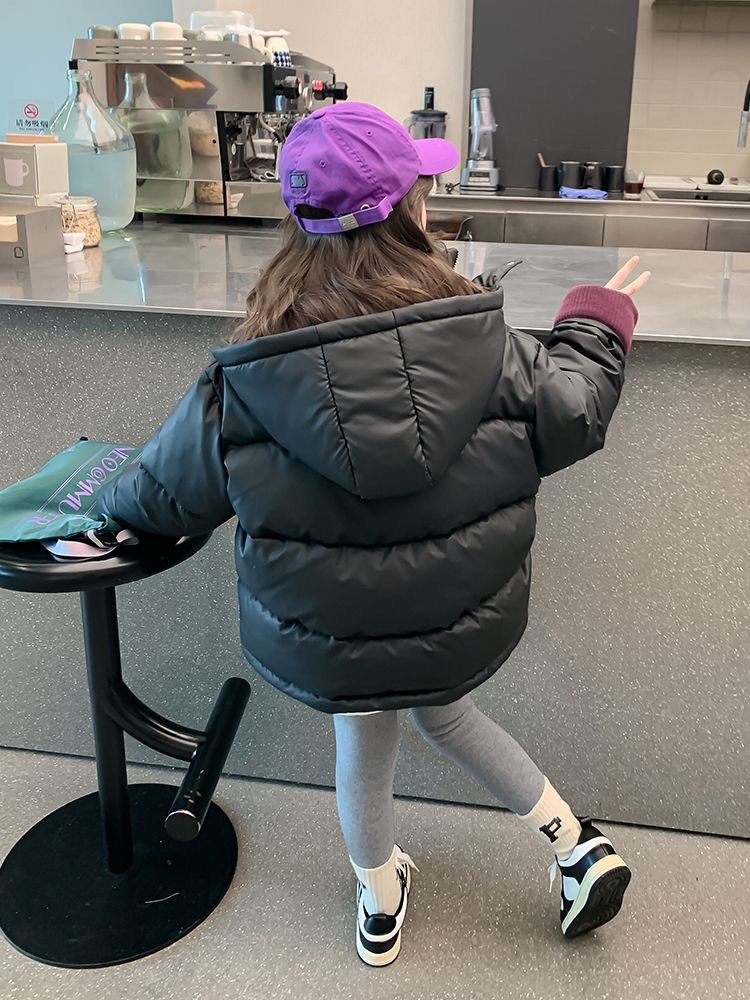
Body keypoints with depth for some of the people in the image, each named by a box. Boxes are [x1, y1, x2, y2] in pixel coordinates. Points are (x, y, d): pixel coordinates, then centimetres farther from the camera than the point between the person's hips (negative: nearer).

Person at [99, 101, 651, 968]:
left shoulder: (243, 383, -19)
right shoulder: (482, 341, -20)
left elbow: (164, 498, -5)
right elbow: (571, 419, -3)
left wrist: (109, 500, 18)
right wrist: (597, 322, 15)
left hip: (330, 645, 0)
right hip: (467, 628, 1)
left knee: (363, 743, 27)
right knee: (441, 709, 33)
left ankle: (380, 904, 53)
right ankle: (577, 845, 35)